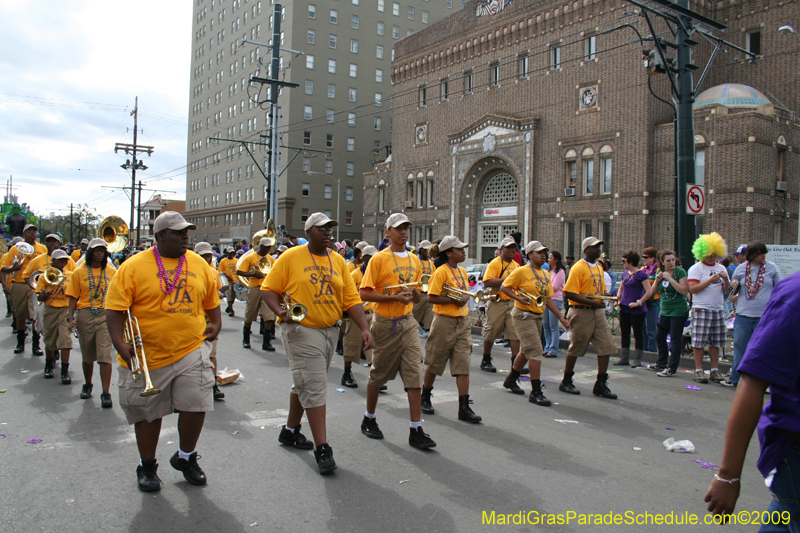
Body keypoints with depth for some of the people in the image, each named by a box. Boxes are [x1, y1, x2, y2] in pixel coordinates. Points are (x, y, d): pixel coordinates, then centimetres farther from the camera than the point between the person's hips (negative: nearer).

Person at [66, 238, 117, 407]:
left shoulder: (112, 271, 5)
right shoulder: (80, 272, 4)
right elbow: (73, 297, 3)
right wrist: (71, 318, -6)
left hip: (105, 315, -1)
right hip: (85, 315, 1)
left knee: (105, 356, -10)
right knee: (87, 356, 15)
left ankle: (106, 393, -8)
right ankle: (87, 385, 36)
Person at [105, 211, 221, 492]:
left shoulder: (199, 265, 7)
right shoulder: (133, 266, -6)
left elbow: (211, 300, 20)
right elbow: (114, 310, -8)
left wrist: (215, 324, 5)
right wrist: (120, 344, -18)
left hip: (191, 350, 2)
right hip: (147, 356, -2)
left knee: (196, 405, -5)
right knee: (147, 413, 12)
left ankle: (185, 457, 23)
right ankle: (147, 466, 34)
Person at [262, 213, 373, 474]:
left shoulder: (338, 260, 9)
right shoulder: (291, 257, -5)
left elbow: (351, 298, 6)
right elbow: (268, 289, -3)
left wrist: (364, 328, -5)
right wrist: (280, 311, -21)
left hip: (330, 330, 6)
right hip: (301, 329, -6)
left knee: (305, 384, 18)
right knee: (314, 387, -8)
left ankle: (290, 431, 35)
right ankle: (322, 448, -3)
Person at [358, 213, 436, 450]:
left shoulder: (414, 260, 11)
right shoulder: (379, 258, -7)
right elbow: (365, 293, -12)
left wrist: (413, 292, -6)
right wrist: (395, 297, -20)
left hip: (407, 322, 5)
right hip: (385, 323, -4)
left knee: (415, 374, -3)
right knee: (378, 374, 9)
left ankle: (416, 431, 3)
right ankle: (369, 420, 30)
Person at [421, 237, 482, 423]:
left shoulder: (462, 271, 11)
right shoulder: (441, 272, -12)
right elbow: (432, 297, -16)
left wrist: (464, 299, -3)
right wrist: (453, 300, -19)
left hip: (462, 322, 6)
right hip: (445, 322, -6)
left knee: (463, 364, 0)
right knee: (435, 363, 9)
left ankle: (464, 408, 2)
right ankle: (425, 398, 29)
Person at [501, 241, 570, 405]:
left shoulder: (546, 274, 12)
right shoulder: (522, 271, -11)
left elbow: (548, 298, 13)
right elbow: (505, 287, -9)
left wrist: (561, 317, 7)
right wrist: (518, 298, -24)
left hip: (538, 316, 8)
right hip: (523, 315, -8)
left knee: (526, 351, 18)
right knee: (536, 351, -13)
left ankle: (511, 380, 37)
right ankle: (536, 393, -8)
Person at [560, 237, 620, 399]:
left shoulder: (599, 268, 15)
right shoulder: (578, 268, -10)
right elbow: (569, 293, -18)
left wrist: (602, 300, 4)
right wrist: (593, 302, -22)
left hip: (598, 312, 7)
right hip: (582, 312, -7)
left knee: (606, 346, 0)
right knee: (576, 348, 3)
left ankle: (601, 385, 9)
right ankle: (566, 382, 18)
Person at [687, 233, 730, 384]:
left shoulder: (721, 268, 15)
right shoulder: (695, 269, -2)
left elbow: (726, 289, 12)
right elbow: (692, 288, -13)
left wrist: (725, 279, -7)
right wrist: (710, 280, -18)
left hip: (718, 309, 5)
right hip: (701, 309, -5)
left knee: (716, 342, 8)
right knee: (699, 342, -4)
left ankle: (715, 370, 14)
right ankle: (698, 370, 3)